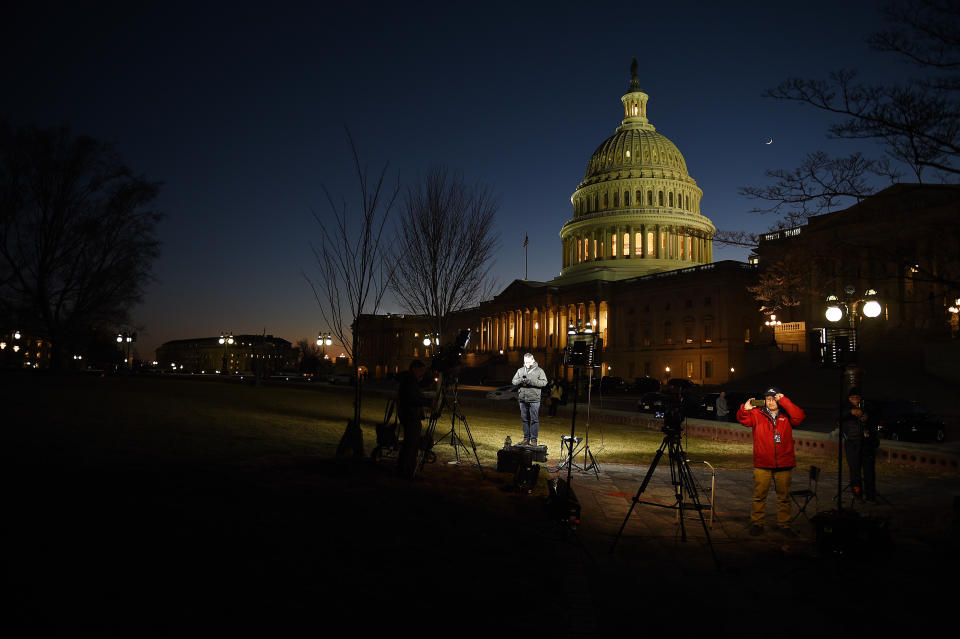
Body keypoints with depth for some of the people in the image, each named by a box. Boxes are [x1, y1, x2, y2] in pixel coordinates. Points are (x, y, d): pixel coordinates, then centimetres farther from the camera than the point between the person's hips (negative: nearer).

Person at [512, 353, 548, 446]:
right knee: (525, 420, 11)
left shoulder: (539, 370, 0)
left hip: (534, 400, -4)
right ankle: (526, 439, 20)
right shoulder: (520, 370, 13)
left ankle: (534, 440, 5)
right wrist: (520, 381, -11)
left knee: (534, 420, -2)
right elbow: (514, 381, 11)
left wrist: (531, 382, -18)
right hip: (523, 399, 4)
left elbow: (544, 382, -8)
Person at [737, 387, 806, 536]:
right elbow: (743, 419, -1)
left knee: (784, 496, 9)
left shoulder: (786, 415, 6)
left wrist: (783, 401, -13)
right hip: (762, 464, -1)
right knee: (759, 495, 2)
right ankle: (757, 523, 11)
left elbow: (800, 416, -11)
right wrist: (745, 409, -22)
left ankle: (784, 524, 20)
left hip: (784, 464, 1)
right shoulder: (757, 414, 6)